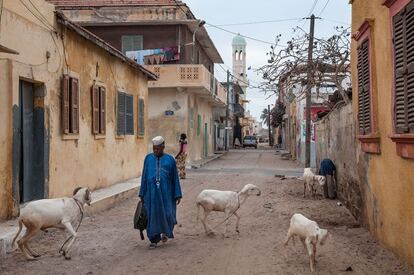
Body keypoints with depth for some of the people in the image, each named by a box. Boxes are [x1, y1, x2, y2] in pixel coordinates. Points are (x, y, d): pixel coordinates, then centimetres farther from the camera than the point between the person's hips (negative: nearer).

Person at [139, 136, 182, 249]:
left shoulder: (170, 159, 1)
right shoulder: (148, 158, 5)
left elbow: (175, 178, 3)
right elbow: (144, 177, 8)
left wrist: (178, 195, -1)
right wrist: (142, 194, 5)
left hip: (166, 193, -1)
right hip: (151, 193, 1)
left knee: (167, 214, -3)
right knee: (152, 216, 2)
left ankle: (165, 231, 29)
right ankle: (154, 240, 14)